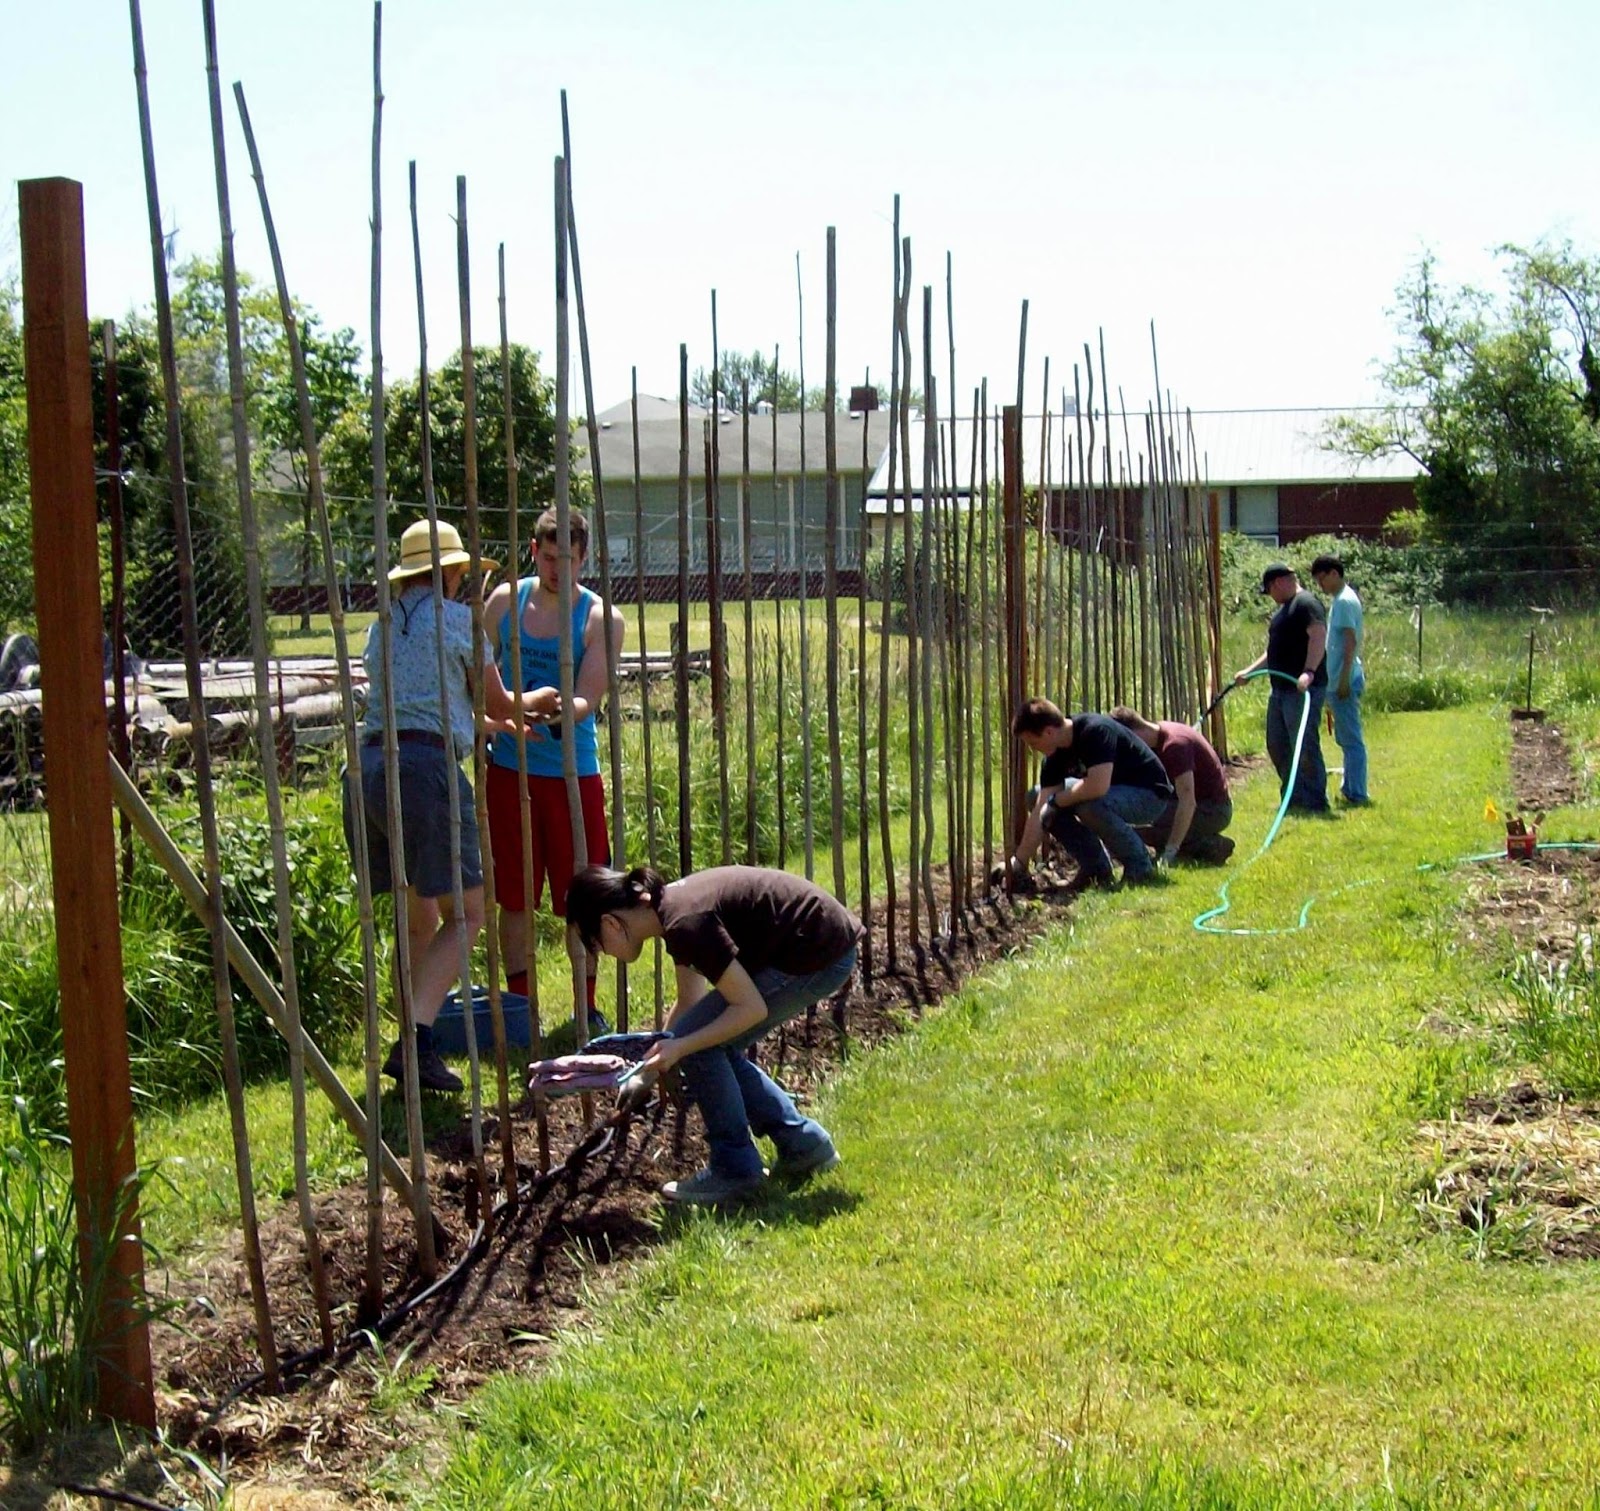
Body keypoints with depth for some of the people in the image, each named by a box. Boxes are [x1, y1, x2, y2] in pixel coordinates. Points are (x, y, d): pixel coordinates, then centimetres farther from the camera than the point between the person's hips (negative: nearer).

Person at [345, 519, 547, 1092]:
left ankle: (417, 1043, 17)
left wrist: (501, 723, 46)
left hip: (369, 766, 7)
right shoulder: (458, 619, 4)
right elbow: (498, 705, 14)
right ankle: (416, 1040, -15)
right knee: (465, 913, -1)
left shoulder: (383, 626, 23)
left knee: (420, 917, 17)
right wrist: (530, 703, 37)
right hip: (426, 766, -7)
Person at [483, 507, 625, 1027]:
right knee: (513, 897, 7)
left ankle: (587, 1008, 17)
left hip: (573, 771, -2)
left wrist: (559, 711, -33)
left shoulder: (601, 618, -3)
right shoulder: (505, 602, 4)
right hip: (509, 769, 2)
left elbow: (588, 699, -10)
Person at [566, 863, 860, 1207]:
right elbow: (690, 1004, 19)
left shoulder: (685, 921, -22)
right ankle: (805, 1146, 20)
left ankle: (735, 1172, 5)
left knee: (699, 1045, -6)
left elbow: (751, 1008, -19)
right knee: (714, 1044, 13)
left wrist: (681, 1047, -20)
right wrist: (651, 1068, 21)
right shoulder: (671, 905, 7)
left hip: (821, 958, -9)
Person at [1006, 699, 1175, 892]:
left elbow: (1098, 787, -42)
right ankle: (1095, 868, 3)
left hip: (1151, 795, -8)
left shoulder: (1095, 731, -29)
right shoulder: (1056, 754, -6)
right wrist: (1019, 863, -12)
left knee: (1090, 804, -36)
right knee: (1038, 797, -1)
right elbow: (1039, 812, -7)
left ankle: (1139, 866, -14)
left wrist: (1056, 800, -25)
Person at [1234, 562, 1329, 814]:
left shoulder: (1306, 603, -11)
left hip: (1303, 690, -11)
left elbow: (1319, 636, -24)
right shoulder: (1285, 608, 22)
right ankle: (1294, 796, 22)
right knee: (1277, 745, 14)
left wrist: (1309, 672, -35)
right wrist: (1249, 671, 24)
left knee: (1305, 746, -8)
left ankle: (1315, 801, -3)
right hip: (1281, 689, 11)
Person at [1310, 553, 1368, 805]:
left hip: (1344, 680, -10)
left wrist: (1344, 679, -22)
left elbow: (1350, 642, -20)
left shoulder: (1344, 601, -14)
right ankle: (1350, 788, 23)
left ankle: (1356, 794, -5)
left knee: (1351, 739, -7)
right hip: (1338, 680, 10)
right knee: (1345, 738, 15)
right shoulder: (1338, 600, 16)